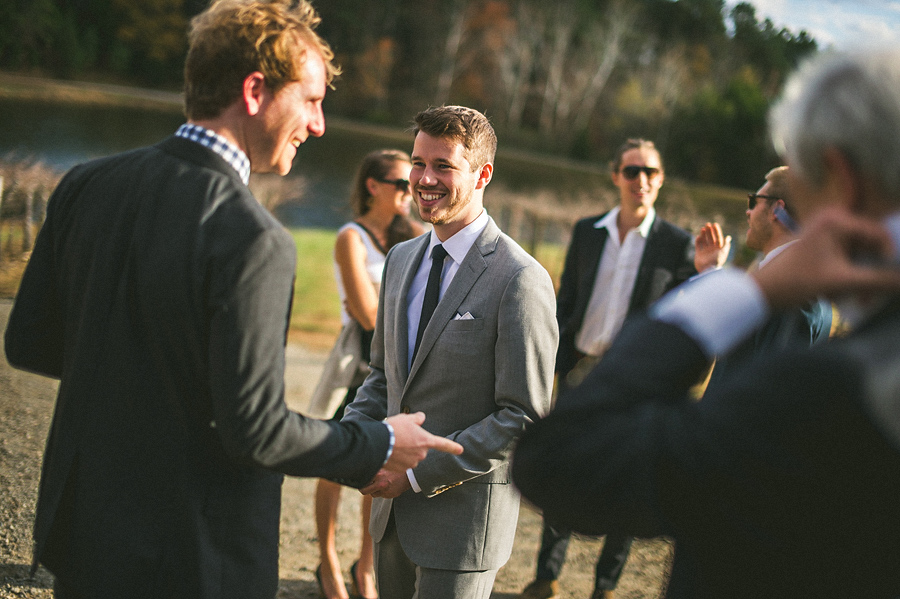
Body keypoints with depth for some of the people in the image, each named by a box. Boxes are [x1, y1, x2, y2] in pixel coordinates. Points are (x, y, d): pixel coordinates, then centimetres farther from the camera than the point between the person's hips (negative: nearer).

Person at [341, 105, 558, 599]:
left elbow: (525, 419, -18)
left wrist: (418, 474, -19)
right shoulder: (401, 259, 8)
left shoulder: (520, 280, -16)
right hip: (393, 506, 7)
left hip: (464, 514, -7)